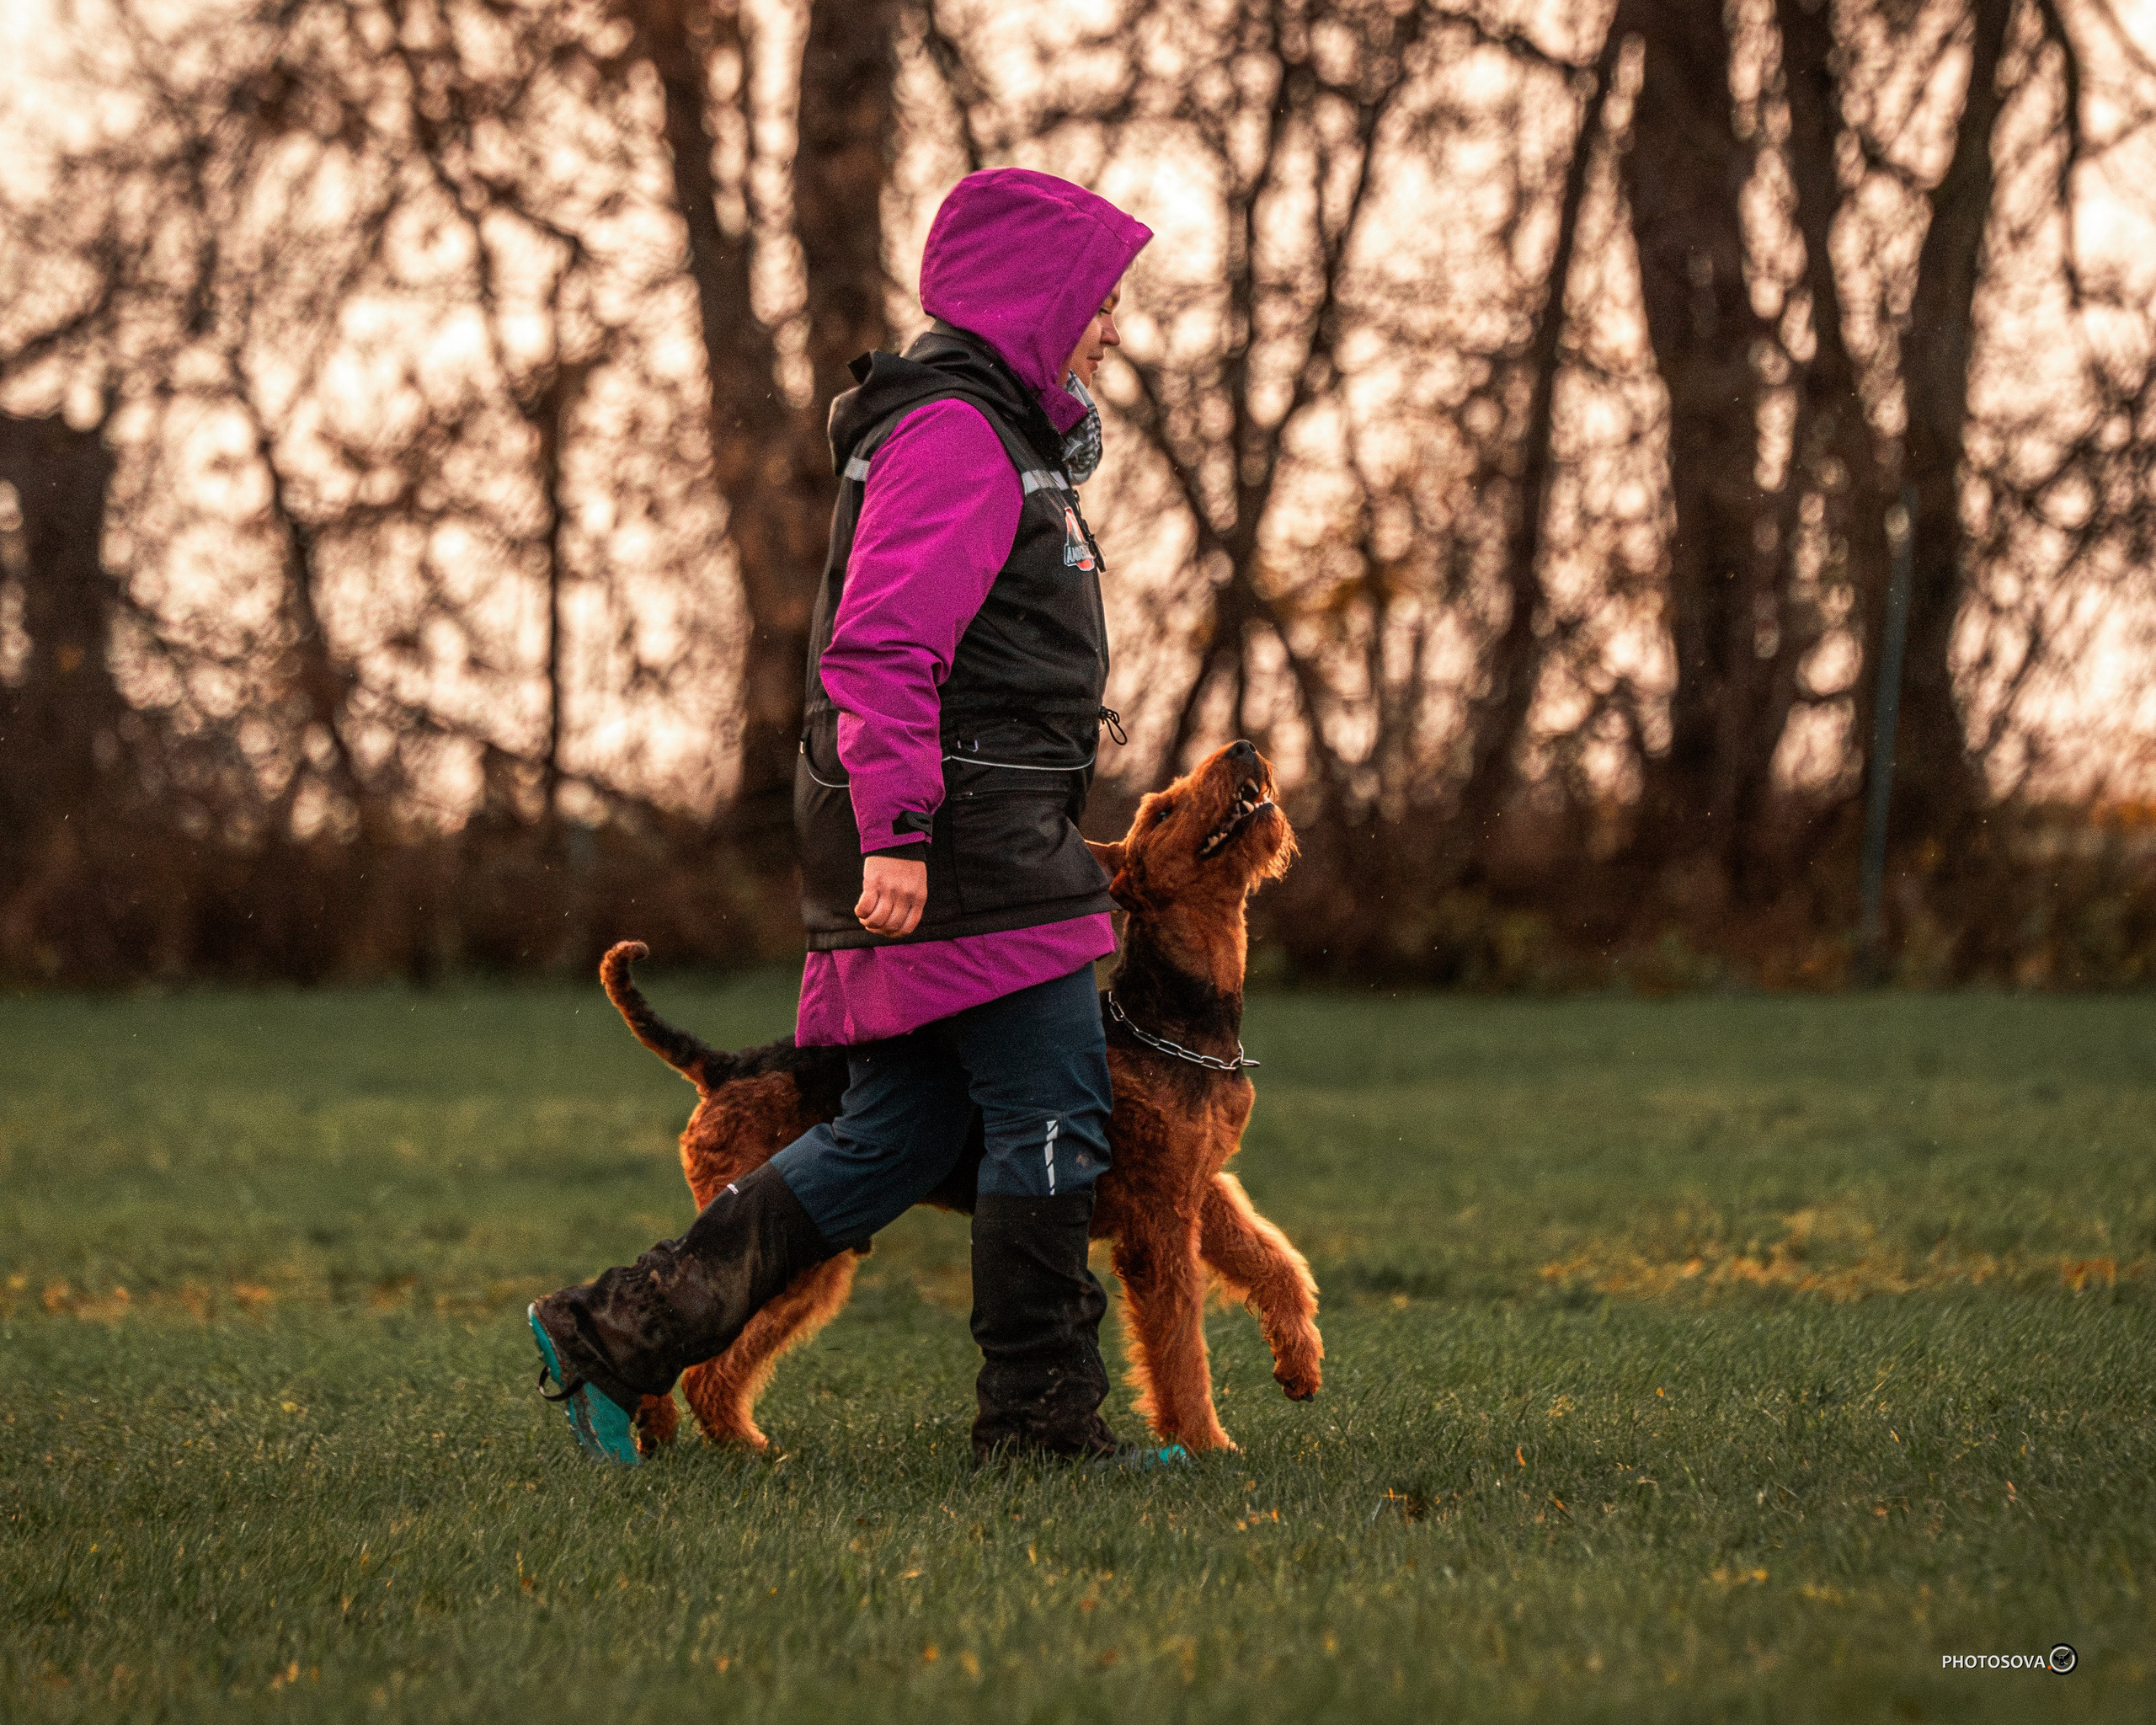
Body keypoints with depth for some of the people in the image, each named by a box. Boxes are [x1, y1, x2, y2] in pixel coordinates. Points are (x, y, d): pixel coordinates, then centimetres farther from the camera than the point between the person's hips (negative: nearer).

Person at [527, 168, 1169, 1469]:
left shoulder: (998, 433, 23)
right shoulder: (954, 434, -11)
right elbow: (881, 647, -20)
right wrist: (896, 831, -26)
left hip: (944, 840, 11)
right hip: (965, 840, -11)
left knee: (892, 1139, 9)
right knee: (1052, 1116, -5)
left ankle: (613, 1332, 9)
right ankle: (1043, 1411, 2)